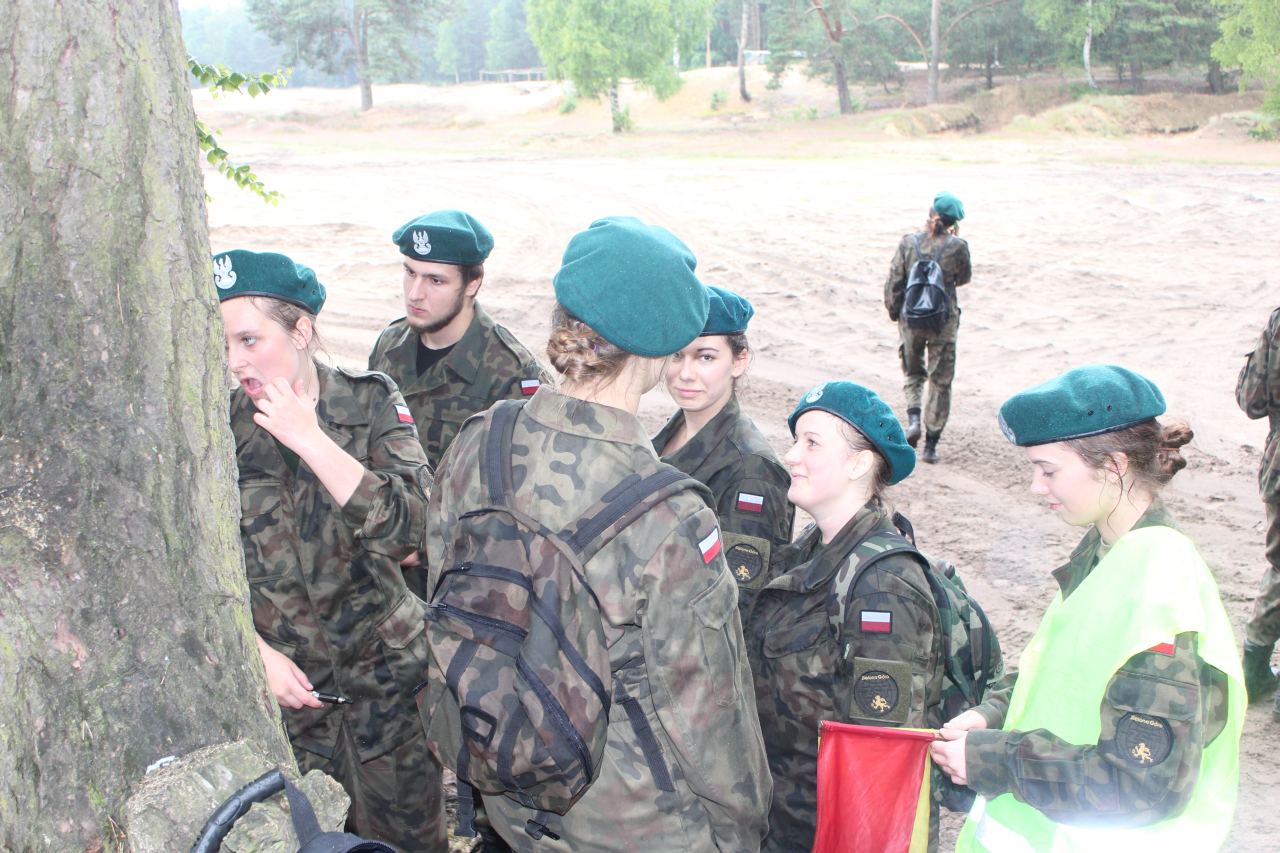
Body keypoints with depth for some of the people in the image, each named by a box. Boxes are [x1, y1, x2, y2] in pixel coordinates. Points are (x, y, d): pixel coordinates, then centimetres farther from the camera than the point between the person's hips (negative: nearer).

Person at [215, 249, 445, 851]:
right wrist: (258, 653, -15)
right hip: (276, 684, 0)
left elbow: (411, 522, -18)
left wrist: (310, 440, -21)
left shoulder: (369, 401, -5)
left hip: (384, 667, 0)